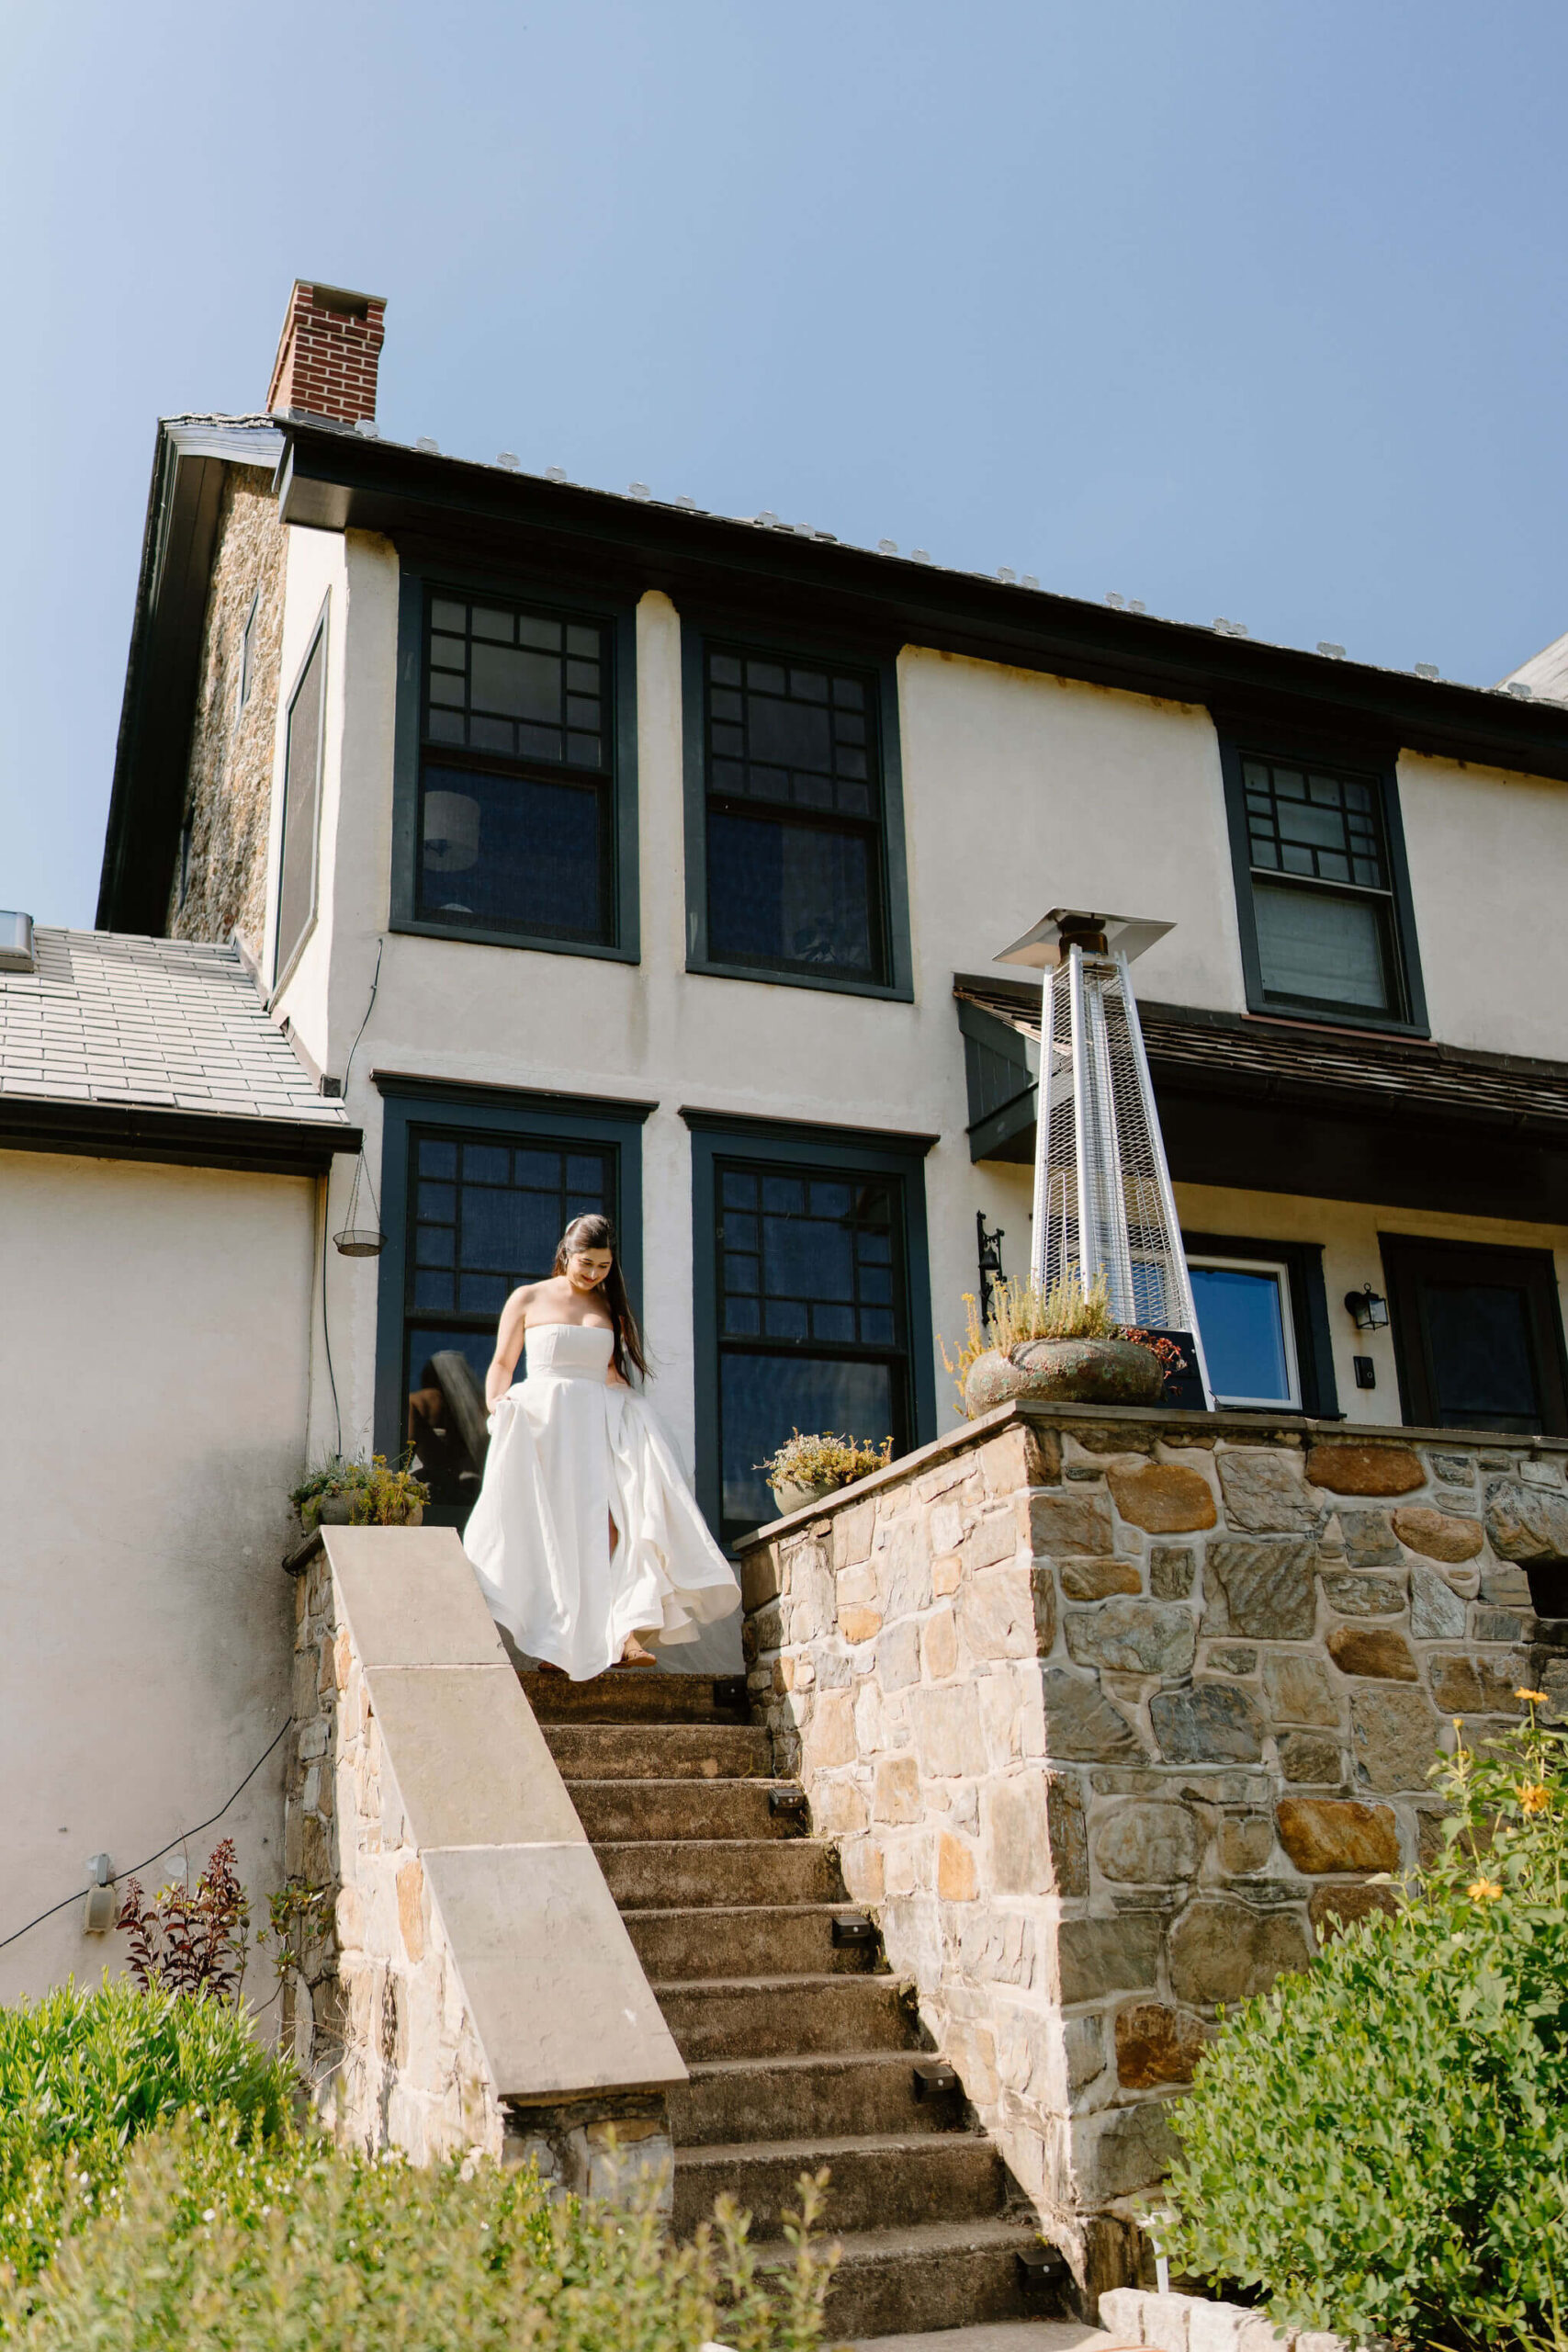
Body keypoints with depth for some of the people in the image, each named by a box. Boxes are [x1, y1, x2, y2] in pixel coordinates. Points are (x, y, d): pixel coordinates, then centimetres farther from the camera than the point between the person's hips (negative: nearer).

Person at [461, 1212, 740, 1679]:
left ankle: (624, 1631, -27)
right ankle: (555, 1642, -12)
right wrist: (496, 1405, -7)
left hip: (601, 1420, 2)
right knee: (554, 1526, -13)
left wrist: (628, 1403, 5)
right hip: (543, 1421, -2)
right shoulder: (528, 1299, 11)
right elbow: (502, 1363, 10)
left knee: (610, 1519, -19)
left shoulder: (609, 1308, 19)